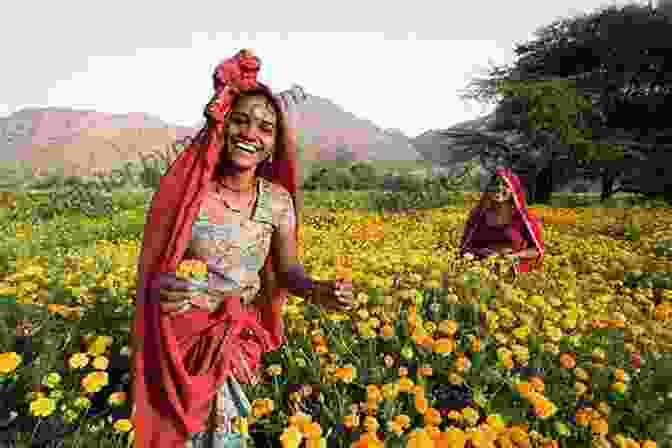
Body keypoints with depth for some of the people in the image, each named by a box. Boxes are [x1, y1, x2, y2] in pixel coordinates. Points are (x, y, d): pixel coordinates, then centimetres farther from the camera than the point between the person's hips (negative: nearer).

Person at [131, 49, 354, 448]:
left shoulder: (279, 200, -11)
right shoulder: (186, 191, -17)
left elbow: (288, 271, -3)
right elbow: (154, 271, -8)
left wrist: (317, 290, -23)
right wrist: (163, 288, -30)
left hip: (241, 341, 2)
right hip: (183, 339, -2)